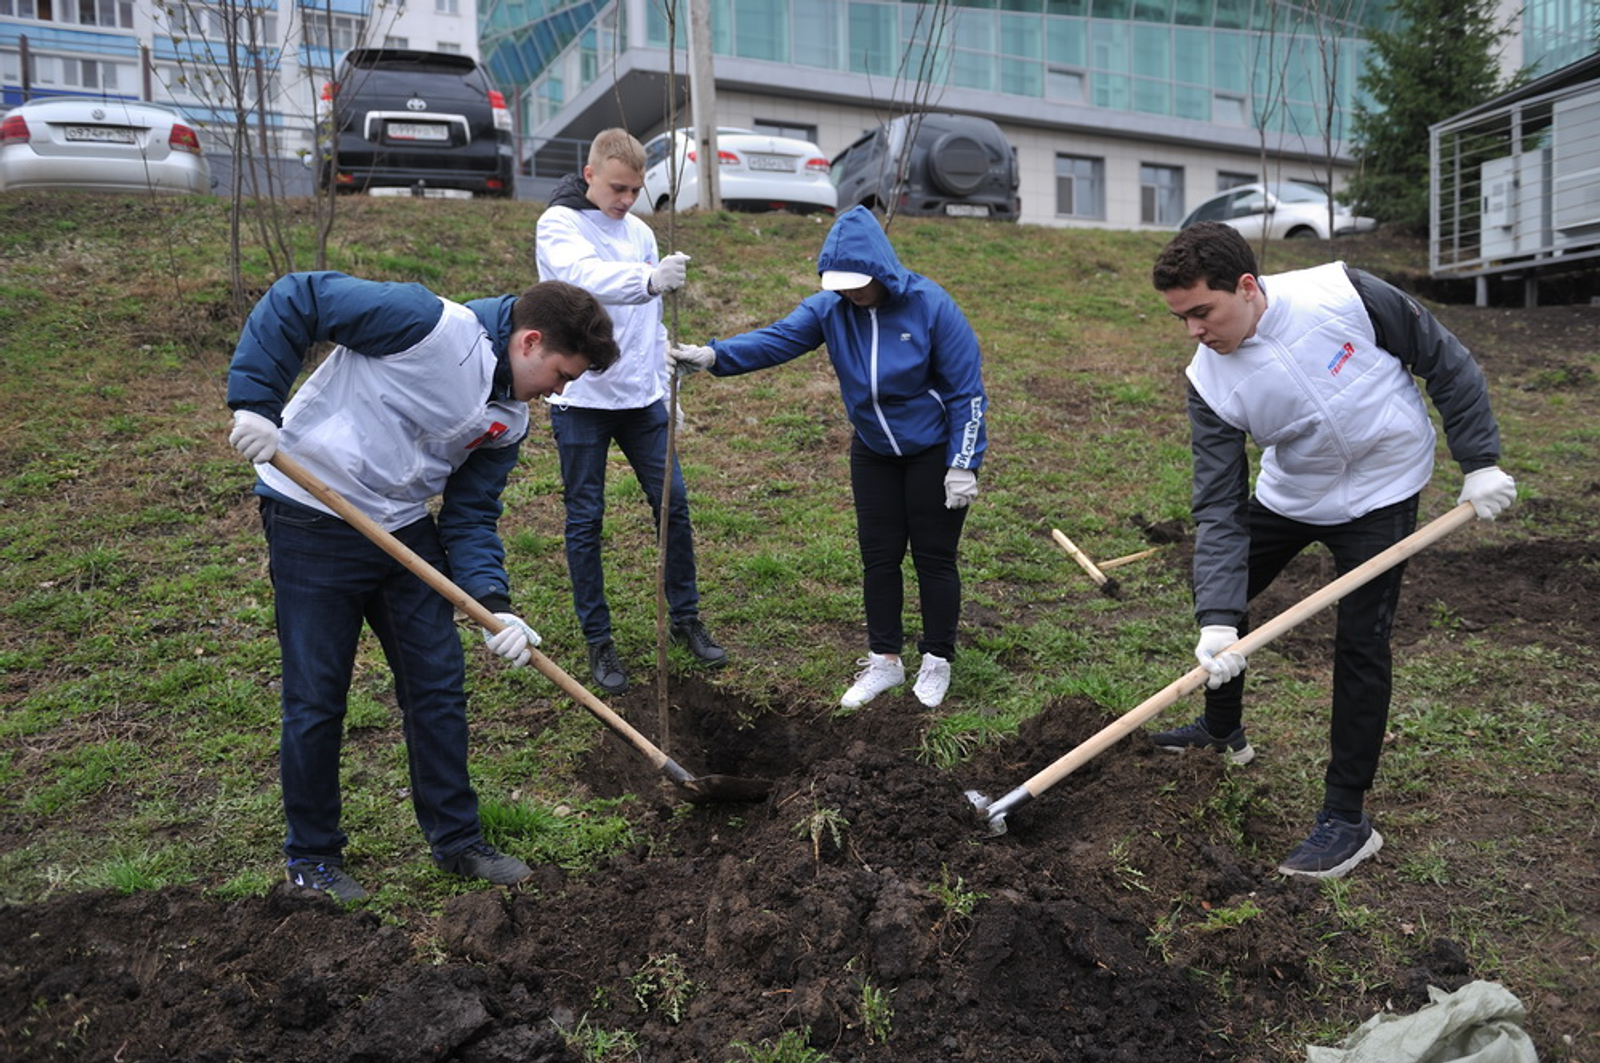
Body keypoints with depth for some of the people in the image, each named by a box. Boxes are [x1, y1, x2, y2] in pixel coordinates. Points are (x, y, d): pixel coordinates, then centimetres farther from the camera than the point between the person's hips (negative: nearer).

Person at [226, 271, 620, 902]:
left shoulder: (508, 420, 4)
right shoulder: (431, 324, -19)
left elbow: (472, 516, 4)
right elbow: (295, 300, -17)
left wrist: (495, 605, -10)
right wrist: (256, 403, -23)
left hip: (406, 531, 7)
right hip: (313, 524, -7)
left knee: (439, 689, 9)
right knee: (316, 700, 3)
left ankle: (457, 840, 26)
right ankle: (311, 855, 25)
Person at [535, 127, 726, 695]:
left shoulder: (640, 233, 12)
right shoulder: (558, 224, -7)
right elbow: (587, 275, -30)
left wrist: (666, 390, 14)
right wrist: (650, 280, -48)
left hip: (641, 398, 5)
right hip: (581, 400, -5)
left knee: (673, 503, 5)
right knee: (585, 519, 2)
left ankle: (685, 617, 22)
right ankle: (598, 639, 14)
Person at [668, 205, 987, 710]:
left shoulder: (930, 306, -19)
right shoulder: (831, 307, -8)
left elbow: (966, 391, -15)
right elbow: (776, 339, -23)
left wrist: (962, 466, -17)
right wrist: (713, 356, -40)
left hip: (935, 451, -4)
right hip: (873, 453, 5)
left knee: (933, 557, 3)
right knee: (878, 556, 8)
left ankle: (936, 663, 21)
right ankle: (884, 660, 23)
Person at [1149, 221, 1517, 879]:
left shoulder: (1342, 294, -27)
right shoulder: (1209, 381, -19)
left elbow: (1443, 360, -12)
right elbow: (1218, 506, -21)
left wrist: (1480, 460, -14)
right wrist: (1216, 619, -30)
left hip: (1379, 492, -4)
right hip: (1287, 495, 4)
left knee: (1360, 644, -8)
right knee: (1217, 593, 10)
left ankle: (1348, 819, 4)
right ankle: (1223, 731, 37)